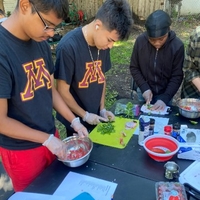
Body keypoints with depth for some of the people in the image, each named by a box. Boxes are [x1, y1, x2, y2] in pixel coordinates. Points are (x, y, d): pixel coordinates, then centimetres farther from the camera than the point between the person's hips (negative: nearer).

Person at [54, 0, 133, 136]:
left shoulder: (103, 44, -6)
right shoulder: (68, 47, -25)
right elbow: (63, 91, -19)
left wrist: (102, 108, 1)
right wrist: (84, 115, -12)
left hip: (95, 117, 6)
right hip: (75, 120, -5)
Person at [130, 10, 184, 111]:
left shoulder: (177, 45, -18)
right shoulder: (140, 40, -16)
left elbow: (177, 76, -13)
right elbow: (134, 68, -6)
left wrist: (164, 98, -22)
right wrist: (144, 88, -16)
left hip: (165, 93, 0)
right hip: (145, 91, 1)